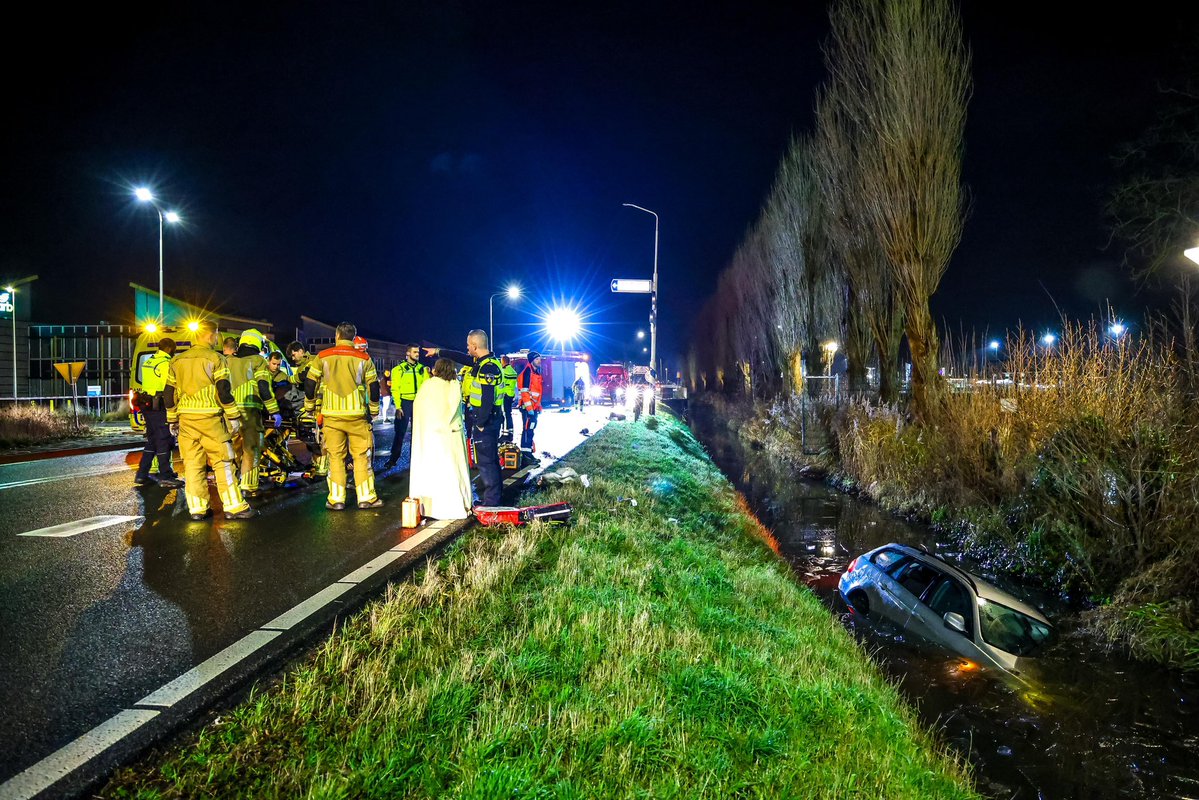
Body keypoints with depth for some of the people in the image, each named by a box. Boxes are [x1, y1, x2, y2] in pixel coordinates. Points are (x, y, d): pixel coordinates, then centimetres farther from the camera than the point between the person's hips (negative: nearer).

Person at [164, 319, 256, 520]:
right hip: (210, 418, -5)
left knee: (192, 464, 8)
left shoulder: (177, 361, 13)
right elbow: (223, 391, -10)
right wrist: (233, 416, -5)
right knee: (222, 463, -2)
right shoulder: (215, 359, -5)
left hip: (186, 419, 6)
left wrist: (172, 419, 23)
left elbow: (169, 393, 15)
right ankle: (234, 507, -2)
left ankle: (197, 508, 10)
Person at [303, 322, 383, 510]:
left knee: (335, 457, 7)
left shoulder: (322, 357, 2)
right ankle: (366, 497, 8)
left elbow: (310, 383, 5)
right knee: (361, 455, 6)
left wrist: (309, 407, 20)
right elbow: (373, 387, 4)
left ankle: (336, 499, 8)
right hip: (357, 415, 0)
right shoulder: (363, 358, 1)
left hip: (331, 415, 1)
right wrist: (374, 410, 18)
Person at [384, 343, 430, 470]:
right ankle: (393, 459, 8)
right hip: (405, 403, -3)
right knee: (400, 432, -1)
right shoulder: (399, 369, -2)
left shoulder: (422, 369, 9)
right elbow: (395, 389, -6)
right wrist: (398, 406, -12)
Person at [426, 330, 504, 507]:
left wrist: (480, 423, -18)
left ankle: (491, 502, 1)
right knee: (492, 459, 17)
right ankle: (495, 496, 28)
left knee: (485, 461, -5)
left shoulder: (488, 367, -21)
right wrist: (438, 351, 33)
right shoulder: (482, 361, 10)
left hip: (485, 420, -10)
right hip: (491, 419, 10)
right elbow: (462, 357, 26)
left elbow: (488, 399, -25)